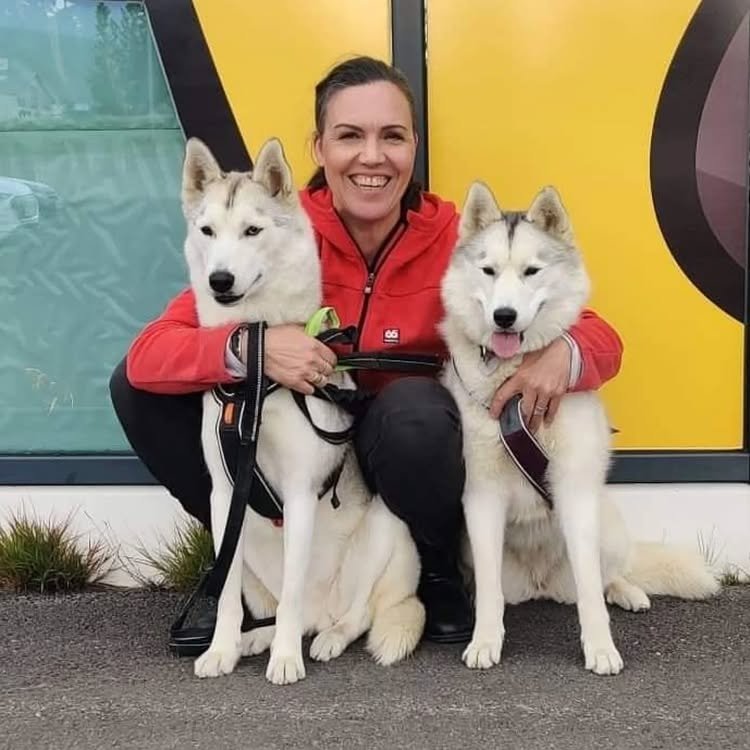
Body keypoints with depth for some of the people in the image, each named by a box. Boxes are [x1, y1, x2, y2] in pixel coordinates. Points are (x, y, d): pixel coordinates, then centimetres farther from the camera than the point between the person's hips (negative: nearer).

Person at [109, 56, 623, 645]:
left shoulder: (455, 240, -18)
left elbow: (601, 339, -13)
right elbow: (147, 355, -21)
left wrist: (563, 353, -38)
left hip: (406, 457, -1)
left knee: (415, 407, -35)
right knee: (138, 386, -15)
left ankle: (440, 575, -4)